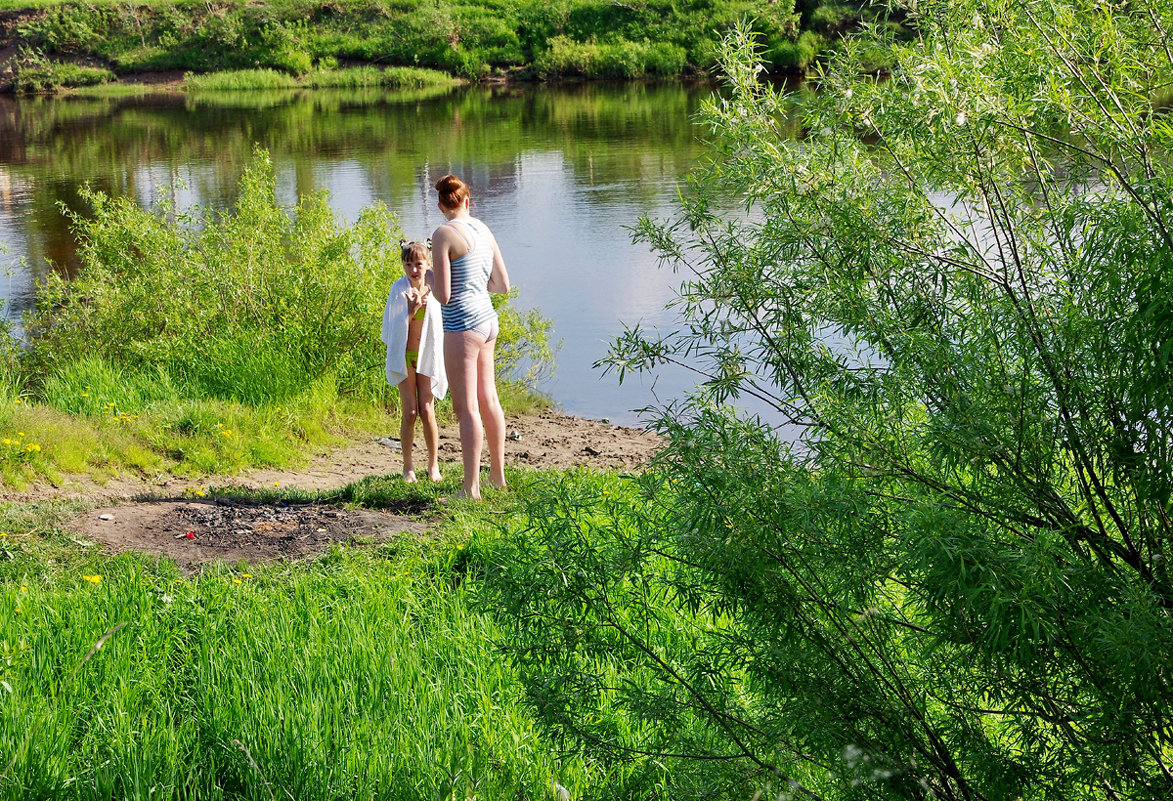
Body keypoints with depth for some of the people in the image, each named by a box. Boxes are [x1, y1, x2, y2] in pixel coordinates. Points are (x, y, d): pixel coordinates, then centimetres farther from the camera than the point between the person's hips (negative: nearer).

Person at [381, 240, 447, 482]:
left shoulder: (434, 290, -3)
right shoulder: (399, 290, -8)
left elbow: (440, 326, 5)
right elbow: (395, 328, -9)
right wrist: (412, 309, -21)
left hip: (428, 357, 1)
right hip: (404, 357, -1)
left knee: (427, 412, -4)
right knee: (410, 412, -6)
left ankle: (433, 465, 10)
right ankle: (408, 465, 8)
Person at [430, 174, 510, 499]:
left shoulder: (444, 234, -13)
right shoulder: (484, 230, 8)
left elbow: (443, 296, -15)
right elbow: (502, 285, 12)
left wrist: (430, 278, 5)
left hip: (462, 325, -8)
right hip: (488, 319, 8)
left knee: (466, 408, -4)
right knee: (488, 400, 19)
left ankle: (471, 488, -1)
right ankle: (498, 475, 31)